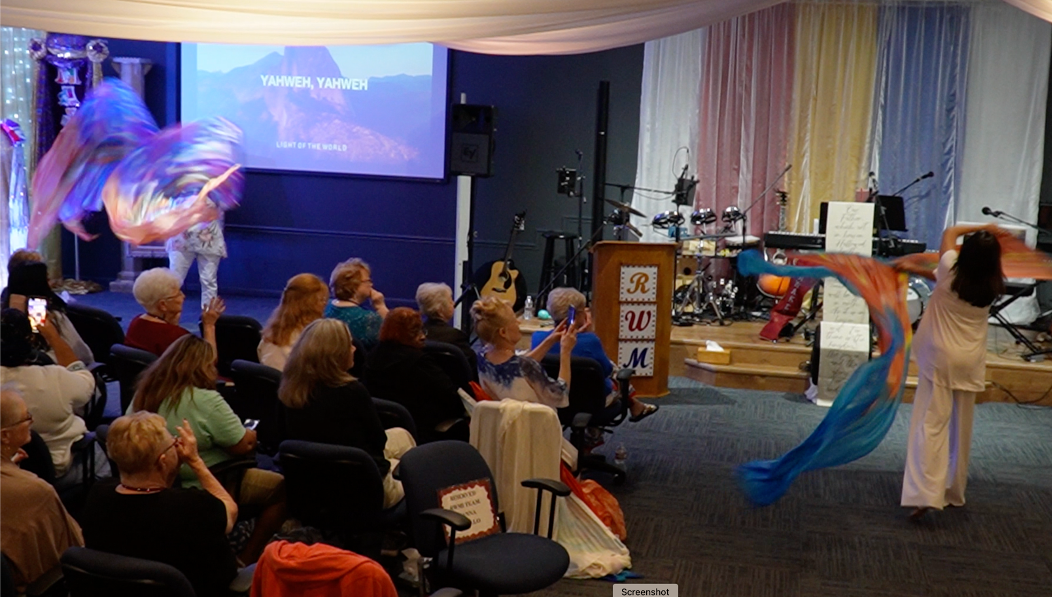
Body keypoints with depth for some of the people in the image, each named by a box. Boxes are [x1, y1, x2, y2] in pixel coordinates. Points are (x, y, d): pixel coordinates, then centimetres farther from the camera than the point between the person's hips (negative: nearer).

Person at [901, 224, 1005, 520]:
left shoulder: (950, 272, -12)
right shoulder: (992, 287, -5)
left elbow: (950, 232, 4)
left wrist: (981, 229, 9)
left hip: (940, 357, -3)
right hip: (970, 361, 3)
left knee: (931, 423, -8)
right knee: (962, 427, 15)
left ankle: (927, 493, -21)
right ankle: (954, 492, 26)